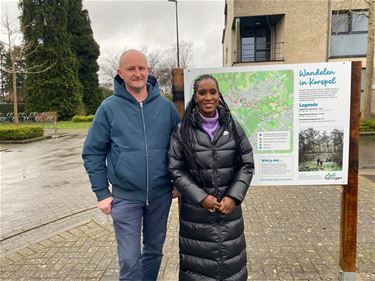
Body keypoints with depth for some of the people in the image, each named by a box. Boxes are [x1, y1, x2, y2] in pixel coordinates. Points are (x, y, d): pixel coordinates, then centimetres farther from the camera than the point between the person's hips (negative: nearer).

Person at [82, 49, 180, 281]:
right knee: (129, 259, 6)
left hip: (161, 194, 3)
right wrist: (102, 193, -4)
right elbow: (93, 152, -3)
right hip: (125, 196, -2)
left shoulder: (165, 106, -1)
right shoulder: (109, 108, -7)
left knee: (154, 249, 20)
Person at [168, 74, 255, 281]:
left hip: (229, 207, 2)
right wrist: (201, 197, -13)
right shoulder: (183, 130, -5)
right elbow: (175, 170, -6)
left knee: (230, 262, 14)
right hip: (196, 210, -1)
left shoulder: (233, 127, 1)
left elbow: (247, 165, 2)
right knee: (198, 263, 9)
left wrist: (234, 197, -8)